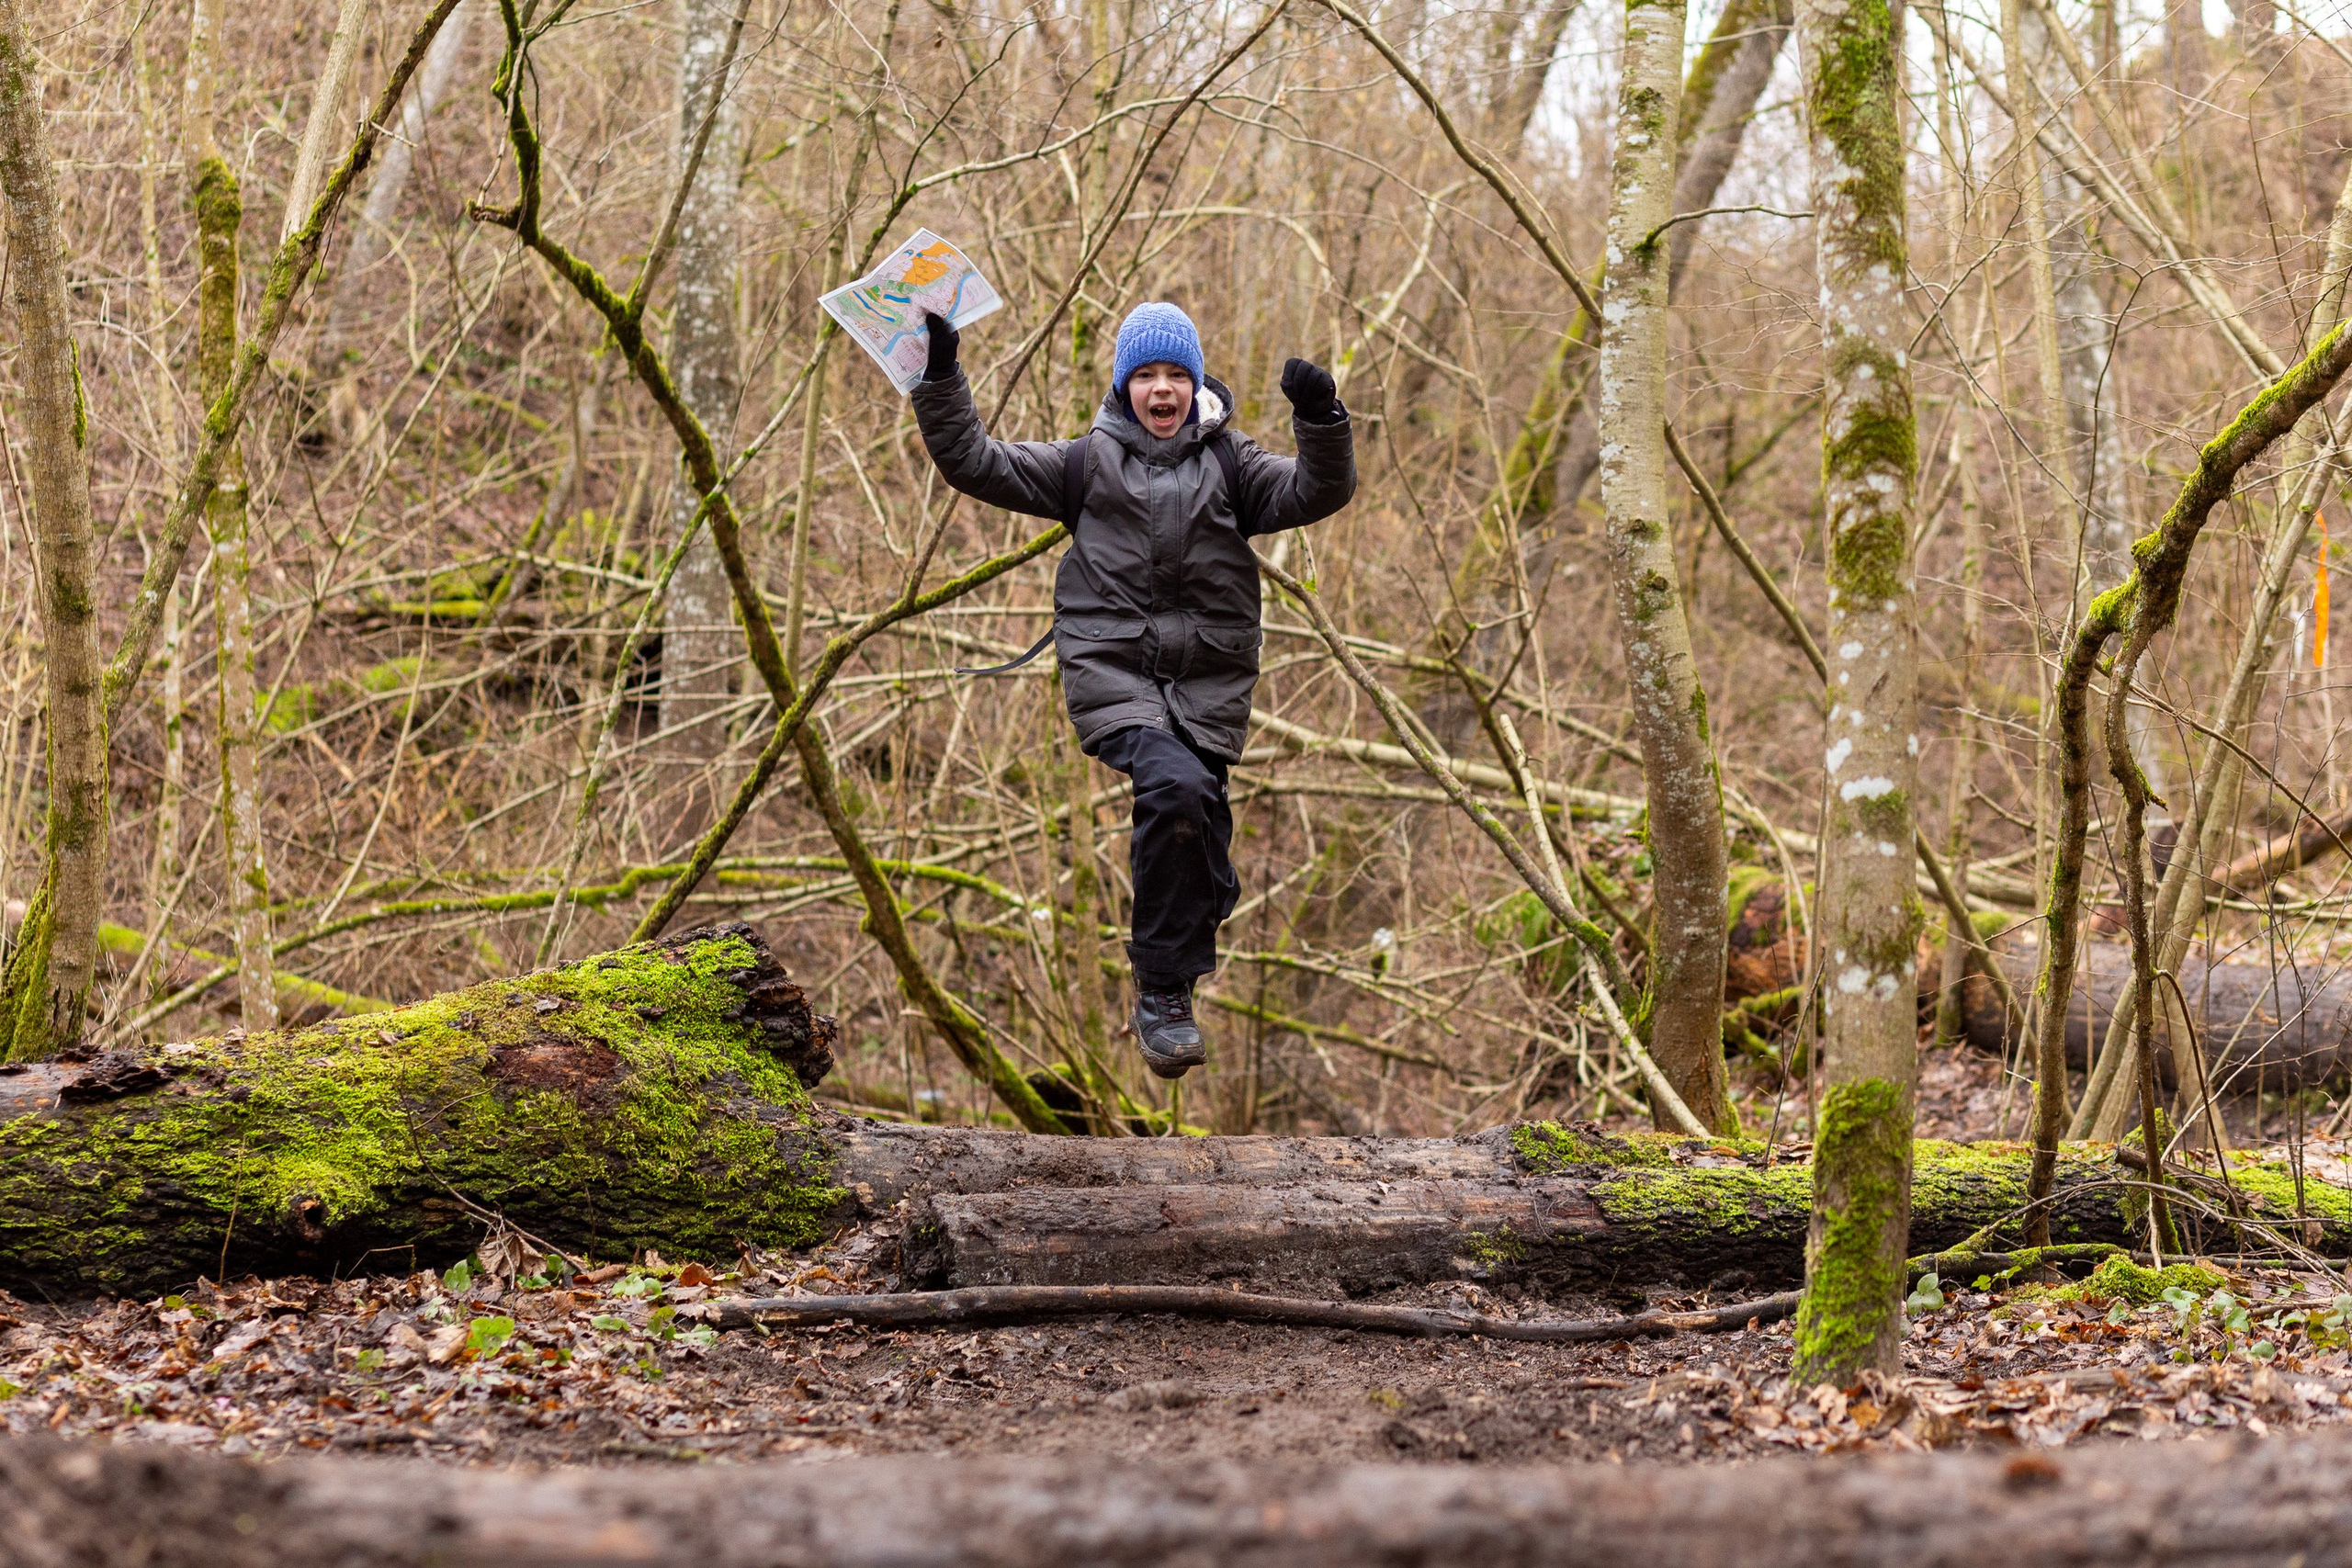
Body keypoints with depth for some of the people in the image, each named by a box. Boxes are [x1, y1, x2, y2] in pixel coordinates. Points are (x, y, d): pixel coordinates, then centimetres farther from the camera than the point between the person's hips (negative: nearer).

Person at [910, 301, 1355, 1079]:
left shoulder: (1229, 463, 16)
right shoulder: (1089, 461, 14)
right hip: (1112, 671, -3)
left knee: (1199, 818, -5)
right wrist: (941, 378, 1)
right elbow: (974, 464, 10)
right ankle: (1162, 989, -18)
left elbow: (1317, 493, 2)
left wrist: (1321, 421, -16)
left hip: (1209, 682, 3)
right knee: (1176, 786, -27)